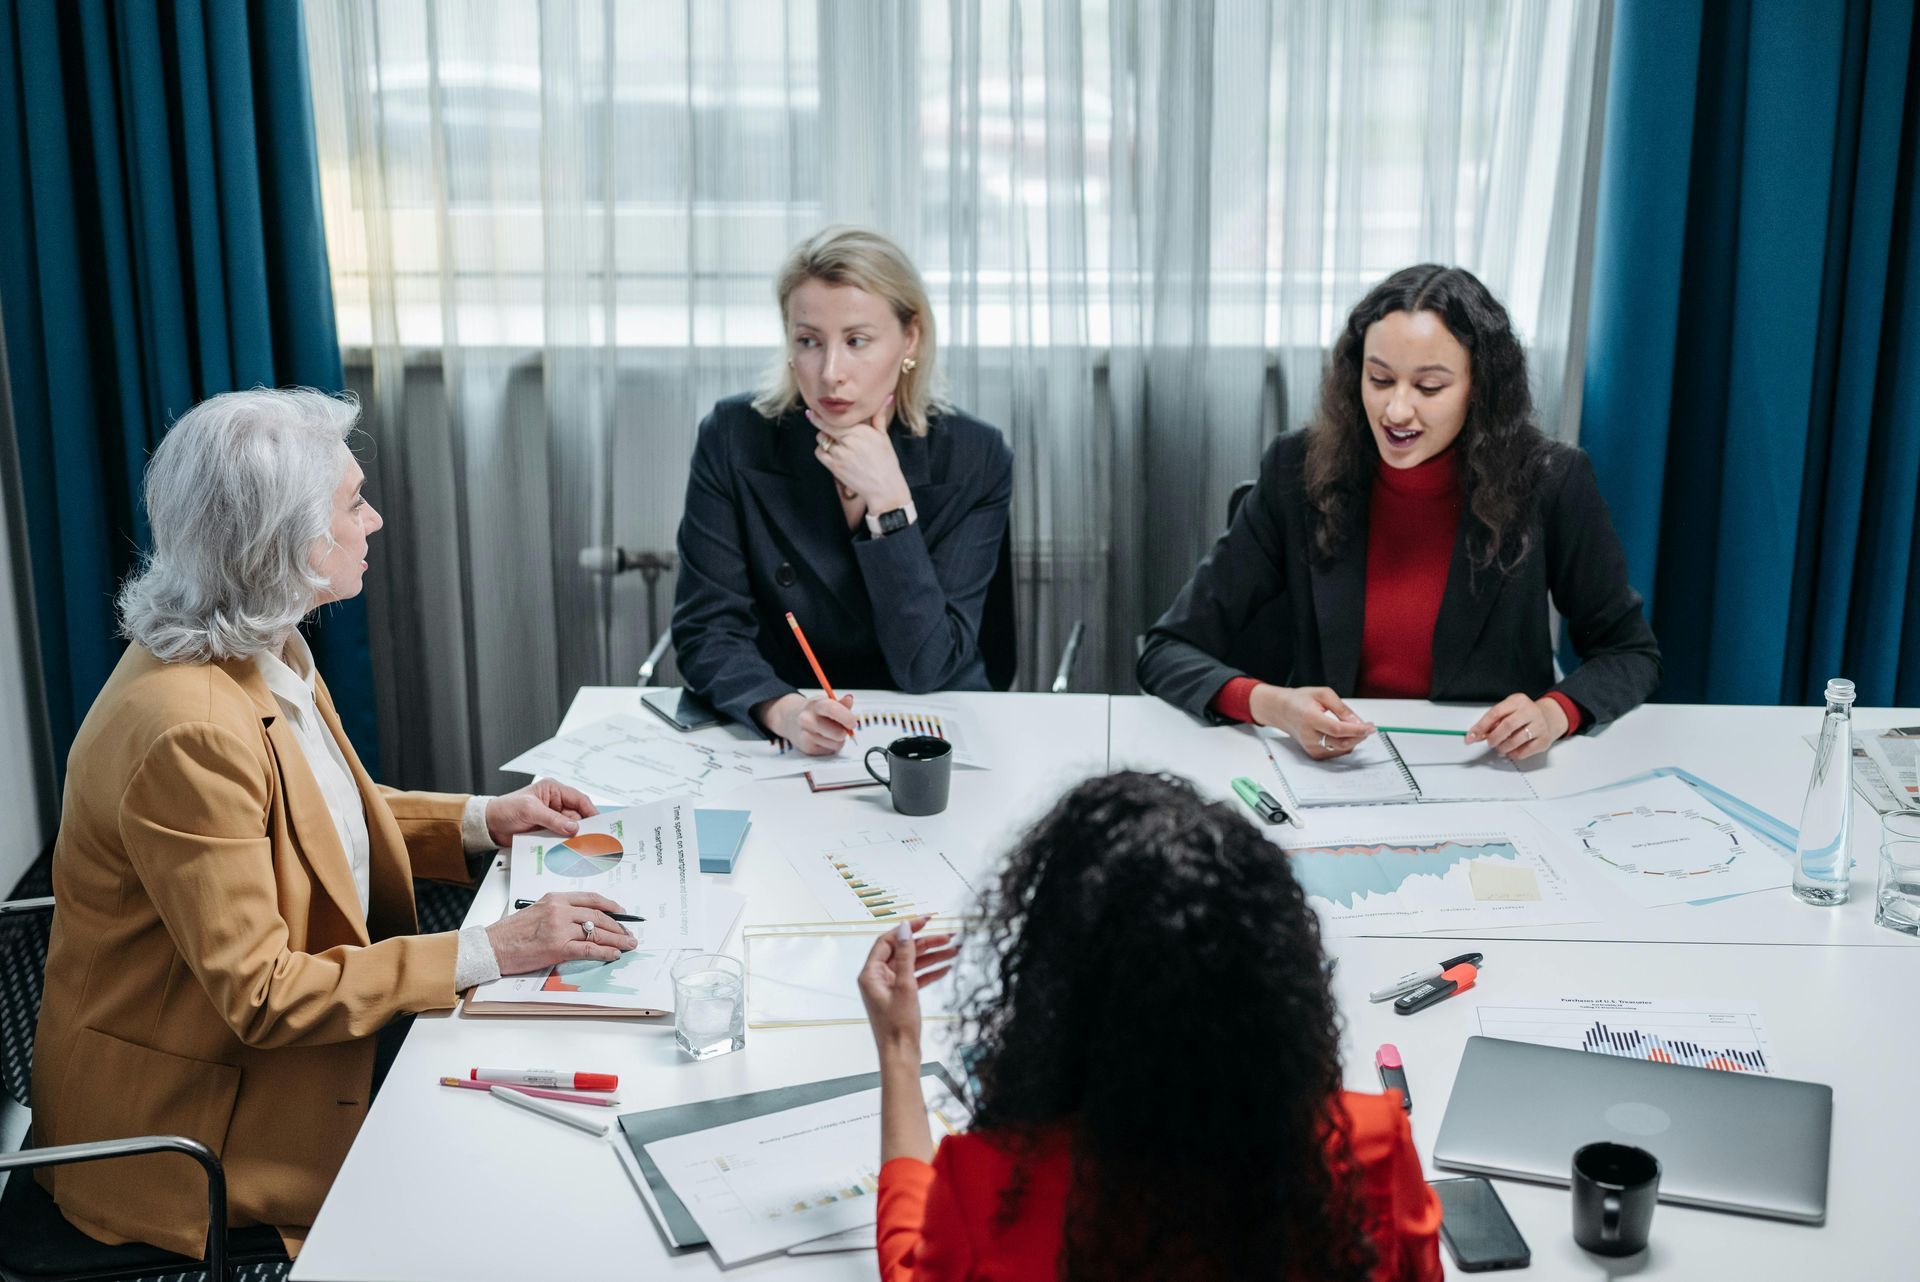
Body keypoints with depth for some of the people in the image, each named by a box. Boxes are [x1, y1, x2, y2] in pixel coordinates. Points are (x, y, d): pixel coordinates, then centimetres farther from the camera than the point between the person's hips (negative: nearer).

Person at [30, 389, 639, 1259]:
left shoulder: (268, 655, 0)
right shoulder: (186, 730, -30)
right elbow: (260, 994, -27)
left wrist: (483, 820, 4)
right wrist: (489, 951, -26)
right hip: (191, 1119, -9)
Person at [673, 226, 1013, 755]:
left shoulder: (975, 460, -9)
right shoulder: (734, 440, -8)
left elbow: (925, 668, -12)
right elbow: (707, 630, -10)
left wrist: (888, 501, -20)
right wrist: (784, 710, -29)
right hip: (774, 739, 1)